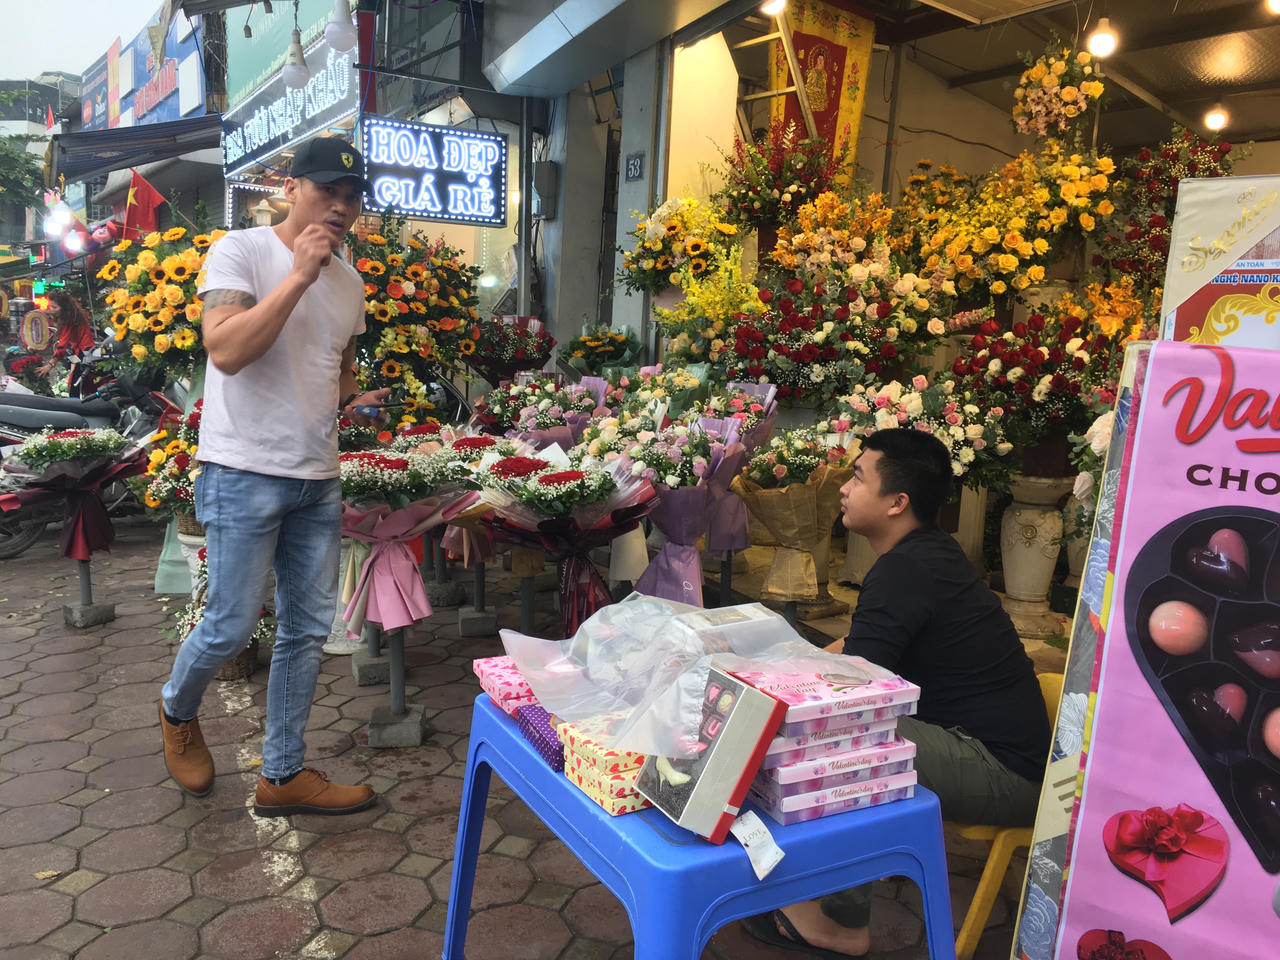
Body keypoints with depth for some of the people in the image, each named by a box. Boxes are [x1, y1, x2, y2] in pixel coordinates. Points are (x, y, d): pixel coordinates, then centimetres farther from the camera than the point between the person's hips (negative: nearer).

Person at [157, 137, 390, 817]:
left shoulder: (348, 282, 13)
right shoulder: (241, 251, -6)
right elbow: (227, 350, -20)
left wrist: (354, 402, 5)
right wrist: (300, 275, -21)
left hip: (318, 480, 7)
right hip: (245, 473, -6)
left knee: (307, 631, 9)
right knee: (231, 626, 0)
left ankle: (282, 775, 22)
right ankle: (177, 711, 34)